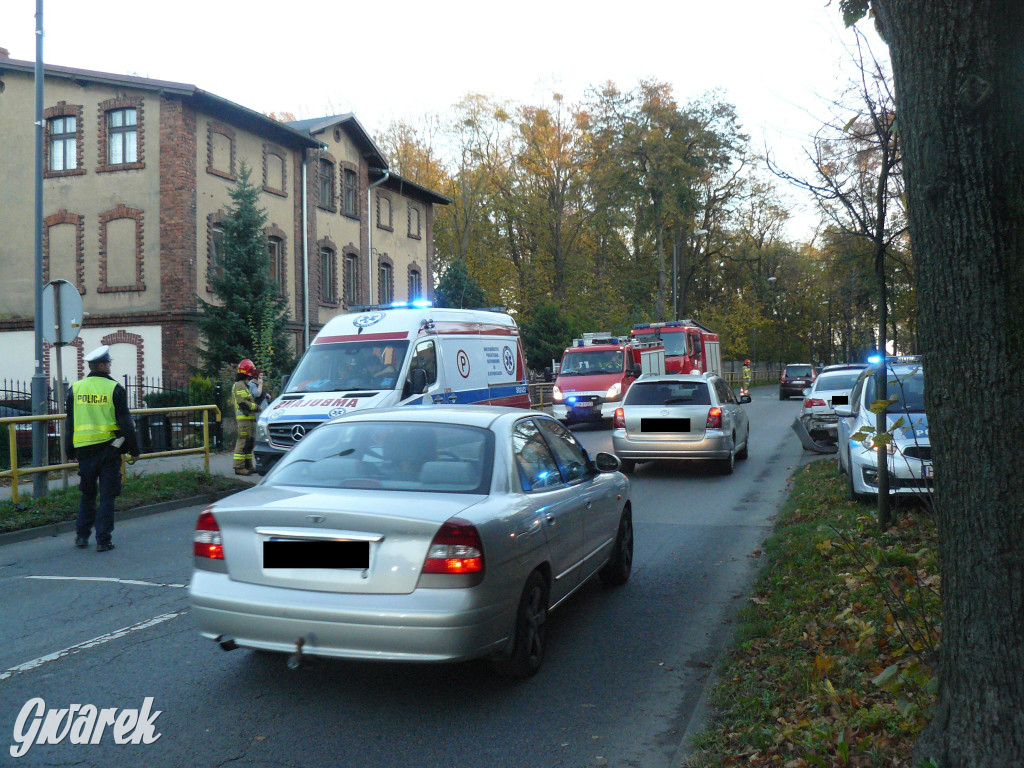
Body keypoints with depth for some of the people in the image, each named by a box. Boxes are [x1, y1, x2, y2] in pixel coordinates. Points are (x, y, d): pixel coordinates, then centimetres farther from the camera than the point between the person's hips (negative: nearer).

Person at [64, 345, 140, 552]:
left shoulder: (75, 389, 5)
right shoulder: (115, 389, -6)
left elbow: (69, 424, 10)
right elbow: (126, 423, -6)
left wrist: (70, 451, 17)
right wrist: (133, 449, 0)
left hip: (84, 449, 4)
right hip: (109, 449, -3)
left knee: (87, 494, 18)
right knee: (107, 496, 2)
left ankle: (82, 536, 21)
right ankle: (103, 540, 1)